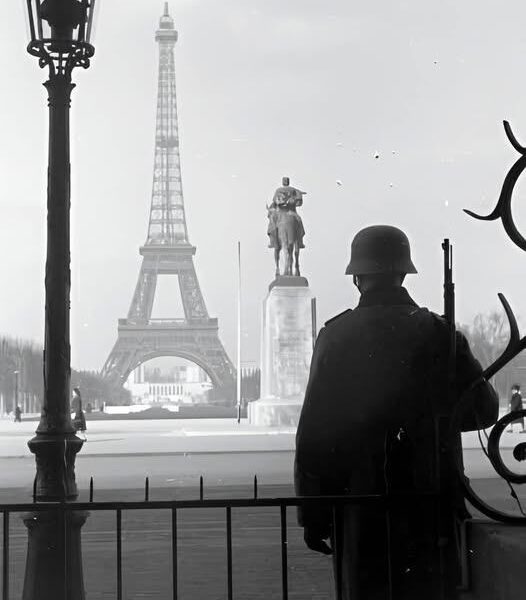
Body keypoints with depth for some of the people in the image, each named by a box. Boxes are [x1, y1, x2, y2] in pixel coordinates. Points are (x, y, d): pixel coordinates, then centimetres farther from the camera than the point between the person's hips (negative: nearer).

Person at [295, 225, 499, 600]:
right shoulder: (438, 334, -4)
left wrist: (311, 515, 3)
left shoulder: (335, 336, -4)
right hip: (429, 511, 0)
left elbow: (312, 432, -4)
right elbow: (484, 411, 2)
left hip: (357, 511, 0)